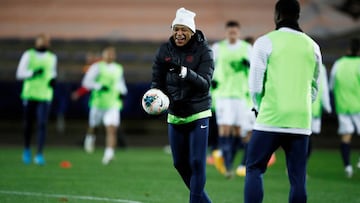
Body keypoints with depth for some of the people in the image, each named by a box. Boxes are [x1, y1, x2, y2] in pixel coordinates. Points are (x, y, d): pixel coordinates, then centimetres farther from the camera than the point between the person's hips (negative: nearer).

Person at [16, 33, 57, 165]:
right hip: (29, 95, -1)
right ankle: (27, 149, 30)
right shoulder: (28, 55, -1)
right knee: (28, 124, 7)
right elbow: (19, 74, -4)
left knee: (42, 124, -11)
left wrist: (53, 79, 5)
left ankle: (39, 154, -11)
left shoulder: (52, 57, 10)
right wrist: (33, 73, -20)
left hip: (45, 96, 1)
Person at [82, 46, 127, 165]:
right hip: (98, 103, -2)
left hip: (113, 105, 2)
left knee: (112, 129, -15)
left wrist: (122, 92, 11)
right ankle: (89, 139, 48)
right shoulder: (97, 67, -4)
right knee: (93, 126, 15)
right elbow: (86, 82, -13)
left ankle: (109, 153, -24)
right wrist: (99, 86, -26)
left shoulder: (119, 69, 13)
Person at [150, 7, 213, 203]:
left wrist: (184, 71, -35)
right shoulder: (165, 51, -1)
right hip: (175, 114, 5)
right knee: (180, 163, 12)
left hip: (198, 113, -5)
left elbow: (205, 83, -19)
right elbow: (157, 81, 5)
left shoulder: (203, 51, -11)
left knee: (196, 163, -9)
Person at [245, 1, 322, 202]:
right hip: (301, 123, 3)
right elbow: (314, 88, 14)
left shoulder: (266, 42, -3)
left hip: (270, 120, -3)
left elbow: (255, 85, -3)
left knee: (254, 170, 6)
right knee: (298, 178, 6)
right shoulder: (312, 46, 10)